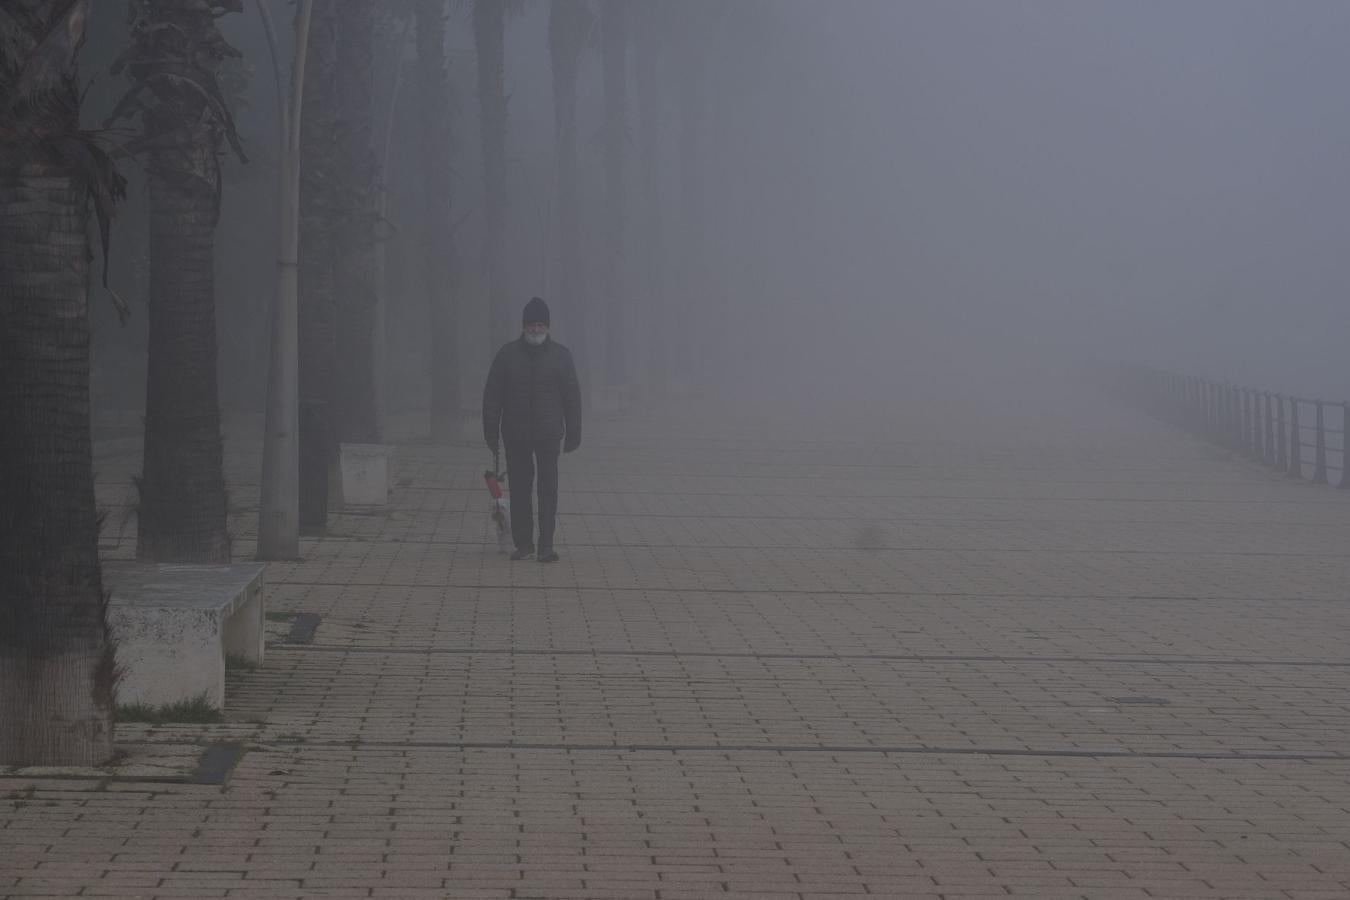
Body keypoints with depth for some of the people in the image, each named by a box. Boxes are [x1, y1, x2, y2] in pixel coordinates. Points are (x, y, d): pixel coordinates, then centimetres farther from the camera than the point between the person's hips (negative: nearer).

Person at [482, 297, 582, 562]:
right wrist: (491, 432, 0)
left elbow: (572, 396, 6)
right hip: (516, 436, 1)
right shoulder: (508, 354, 4)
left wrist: (573, 434, 3)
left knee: (548, 489, -3)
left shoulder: (561, 355, 4)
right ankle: (523, 543, 12)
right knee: (519, 488, 4)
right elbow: (492, 396, 5)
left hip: (548, 434, -1)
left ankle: (546, 544, 0)